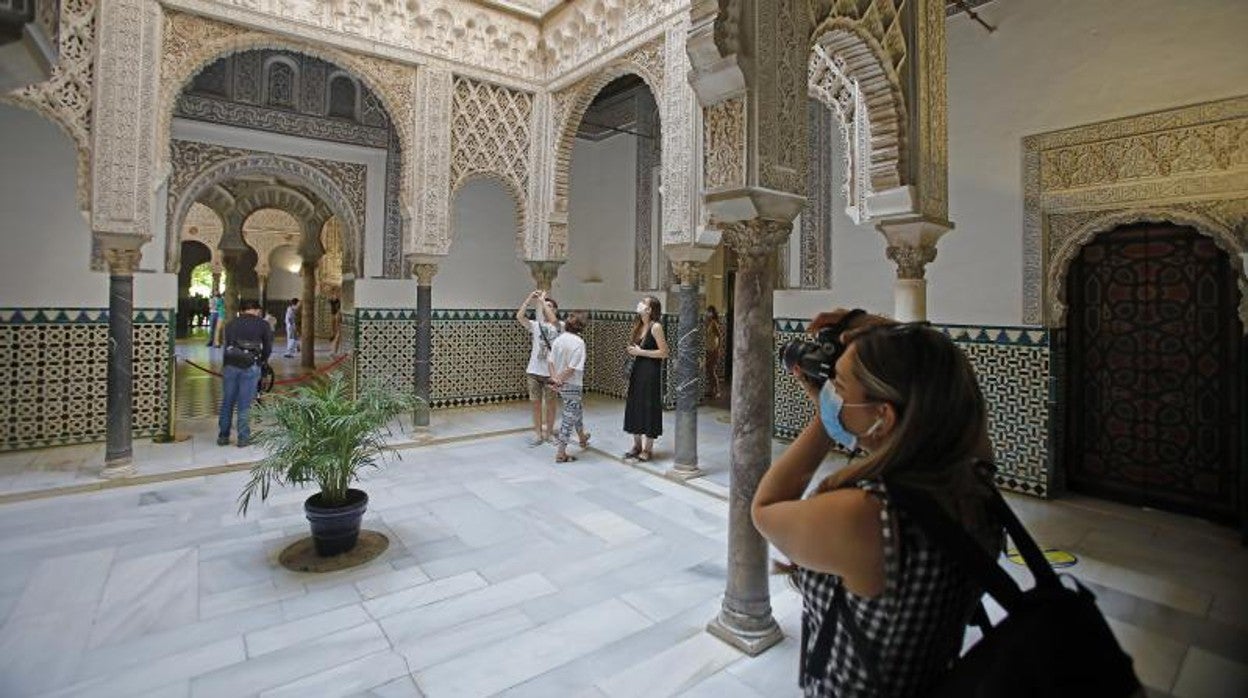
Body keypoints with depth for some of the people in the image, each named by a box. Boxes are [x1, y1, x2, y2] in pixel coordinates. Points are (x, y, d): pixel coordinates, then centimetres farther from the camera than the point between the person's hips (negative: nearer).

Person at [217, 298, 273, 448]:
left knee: (227, 402, 13)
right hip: (250, 367, -3)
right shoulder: (263, 324, 7)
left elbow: (227, 347, 17)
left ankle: (223, 436, 21)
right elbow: (268, 348, 6)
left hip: (231, 366, 3)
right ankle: (243, 438, 8)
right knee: (245, 404, 3)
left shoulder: (231, 324, 17)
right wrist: (261, 361, 23)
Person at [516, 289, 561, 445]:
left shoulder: (559, 326, -3)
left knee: (550, 403, 8)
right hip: (533, 371, 3)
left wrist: (542, 300, -18)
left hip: (550, 372, -3)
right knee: (535, 403, 9)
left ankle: (549, 433, 22)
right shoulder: (535, 325, 6)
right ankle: (538, 435, 19)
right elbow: (519, 316, -9)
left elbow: (553, 320, -26)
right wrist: (530, 297, -11)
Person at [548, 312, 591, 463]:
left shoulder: (558, 339, 2)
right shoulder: (579, 342, -17)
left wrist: (554, 378, -6)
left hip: (560, 385, 7)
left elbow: (551, 362, -1)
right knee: (569, 417, 3)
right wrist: (560, 380, -12)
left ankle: (582, 438, 47)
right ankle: (561, 453, 8)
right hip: (572, 385, -7)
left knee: (577, 411, 27)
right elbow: (573, 368, -21)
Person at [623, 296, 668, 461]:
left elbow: (664, 352, -16)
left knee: (649, 408, 0)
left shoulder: (655, 327, -12)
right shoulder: (639, 326, 11)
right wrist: (632, 351, 3)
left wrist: (640, 352, -15)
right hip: (637, 371, 8)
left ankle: (648, 449, 12)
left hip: (650, 373, -8)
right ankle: (637, 445, 24)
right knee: (634, 407, 11)